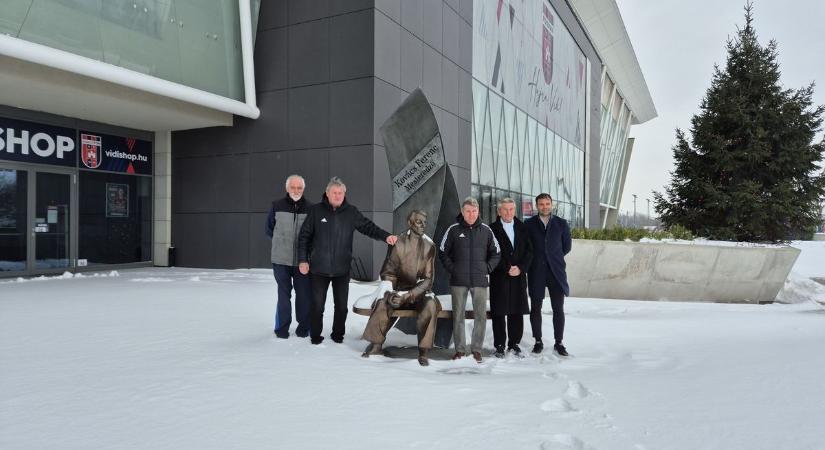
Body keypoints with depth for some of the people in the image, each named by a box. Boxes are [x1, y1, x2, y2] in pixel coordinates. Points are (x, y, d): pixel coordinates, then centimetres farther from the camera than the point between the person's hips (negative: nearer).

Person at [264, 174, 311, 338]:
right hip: (281, 259, 0)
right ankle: (282, 327, 19)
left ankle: (304, 327, 18)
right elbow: (269, 229, 11)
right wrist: (281, 242, 8)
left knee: (304, 294, 4)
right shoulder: (277, 206, -1)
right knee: (283, 294, 8)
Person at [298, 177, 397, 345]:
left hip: (342, 269, 2)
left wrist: (385, 236, -15)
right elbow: (304, 236, 1)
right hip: (319, 268, -1)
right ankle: (315, 334, 22)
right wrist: (302, 260, -3)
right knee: (317, 303, 5)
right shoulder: (316, 211, -3)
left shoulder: (351, 212, 1)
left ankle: (338, 333, 27)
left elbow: (368, 226, 2)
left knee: (341, 304, 9)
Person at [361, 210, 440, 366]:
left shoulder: (429, 246, -4)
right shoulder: (398, 243, -6)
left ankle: (423, 352, -19)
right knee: (383, 304, -29)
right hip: (398, 289, 0)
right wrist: (389, 292, -17)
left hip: (420, 291, 0)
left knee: (430, 306, -30)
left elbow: (427, 279, -6)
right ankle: (376, 344, -9)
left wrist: (408, 295, -19)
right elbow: (388, 273, 1)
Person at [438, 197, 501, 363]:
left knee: (481, 316, 1)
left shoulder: (485, 230, 5)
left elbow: (496, 253, 15)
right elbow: (442, 252, 8)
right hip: (458, 281, -1)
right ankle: (460, 349, 14)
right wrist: (452, 269, 0)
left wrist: (487, 268, 4)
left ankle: (476, 349, 14)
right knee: (458, 315, 4)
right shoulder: (453, 230, 1)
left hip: (480, 281, 1)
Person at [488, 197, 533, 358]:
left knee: (517, 312, 6)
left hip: (519, 277, 3)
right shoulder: (492, 229, -1)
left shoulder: (522, 228, 10)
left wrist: (520, 268, -7)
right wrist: (507, 269, -11)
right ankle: (499, 346, 9)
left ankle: (514, 343, 17)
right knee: (499, 313, 1)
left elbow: (529, 251, 7)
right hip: (499, 278, -3)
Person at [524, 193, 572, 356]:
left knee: (558, 309, 2)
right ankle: (538, 341, 16)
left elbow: (567, 246, 13)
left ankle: (559, 342, 12)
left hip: (556, 271, 0)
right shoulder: (529, 224, 4)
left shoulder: (561, 224, 7)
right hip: (536, 272, 0)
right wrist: (536, 258, 6)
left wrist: (554, 257, 12)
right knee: (535, 308, 5)